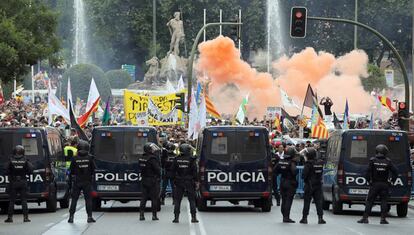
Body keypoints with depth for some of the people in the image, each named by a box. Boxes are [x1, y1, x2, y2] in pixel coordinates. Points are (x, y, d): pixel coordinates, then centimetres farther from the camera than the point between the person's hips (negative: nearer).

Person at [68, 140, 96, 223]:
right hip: (87, 182, 0)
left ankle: (71, 217, 5)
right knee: (88, 199, 5)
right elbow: (93, 171, 0)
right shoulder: (90, 158, -4)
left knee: (74, 199, 7)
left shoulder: (74, 159, -4)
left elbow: (71, 172, -1)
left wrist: (70, 183, 6)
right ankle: (89, 217, 0)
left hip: (77, 182, 0)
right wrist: (93, 180, 9)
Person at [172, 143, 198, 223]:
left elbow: (173, 171, 3)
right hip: (189, 182, -2)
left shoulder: (177, 159, 0)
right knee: (192, 200, 5)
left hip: (179, 182, 2)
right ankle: (193, 217, 2)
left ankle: (176, 217, 4)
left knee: (177, 200, 7)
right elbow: (194, 171, -7)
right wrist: (196, 181, -1)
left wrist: (174, 180, 11)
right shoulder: (191, 159, -7)